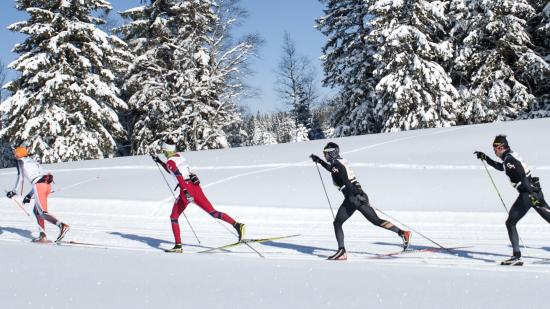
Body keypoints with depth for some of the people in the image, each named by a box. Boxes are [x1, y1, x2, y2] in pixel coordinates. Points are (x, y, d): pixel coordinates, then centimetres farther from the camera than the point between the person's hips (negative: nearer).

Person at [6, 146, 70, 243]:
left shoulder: (20, 162, 11)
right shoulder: (33, 162, 32)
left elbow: (20, 177, 2)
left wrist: (15, 192, 11)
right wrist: (29, 195, 34)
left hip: (40, 186, -8)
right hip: (47, 184, 8)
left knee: (42, 213, -12)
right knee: (36, 210, 19)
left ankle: (62, 226, -34)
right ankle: (42, 236, 11)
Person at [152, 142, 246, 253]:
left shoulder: (169, 162, -5)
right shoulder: (179, 155, 18)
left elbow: (178, 176, -21)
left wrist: (186, 192, -30)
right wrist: (159, 162, 36)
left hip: (187, 190, -7)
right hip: (196, 186, 7)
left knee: (174, 217, 11)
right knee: (213, 212, 0)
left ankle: (178, 245, 5)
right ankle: (237, 225, -17)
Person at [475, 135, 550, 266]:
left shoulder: (509, 159, -12)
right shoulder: (511, 156, 16)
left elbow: (522, 176, -23)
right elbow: (500, 167, 37)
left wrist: (532, 194, -30)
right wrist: (485, 158, 37)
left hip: (528, 194, -9)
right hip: (535, 190, 9)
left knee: (510, 223, -1)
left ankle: (516, 256, -4)